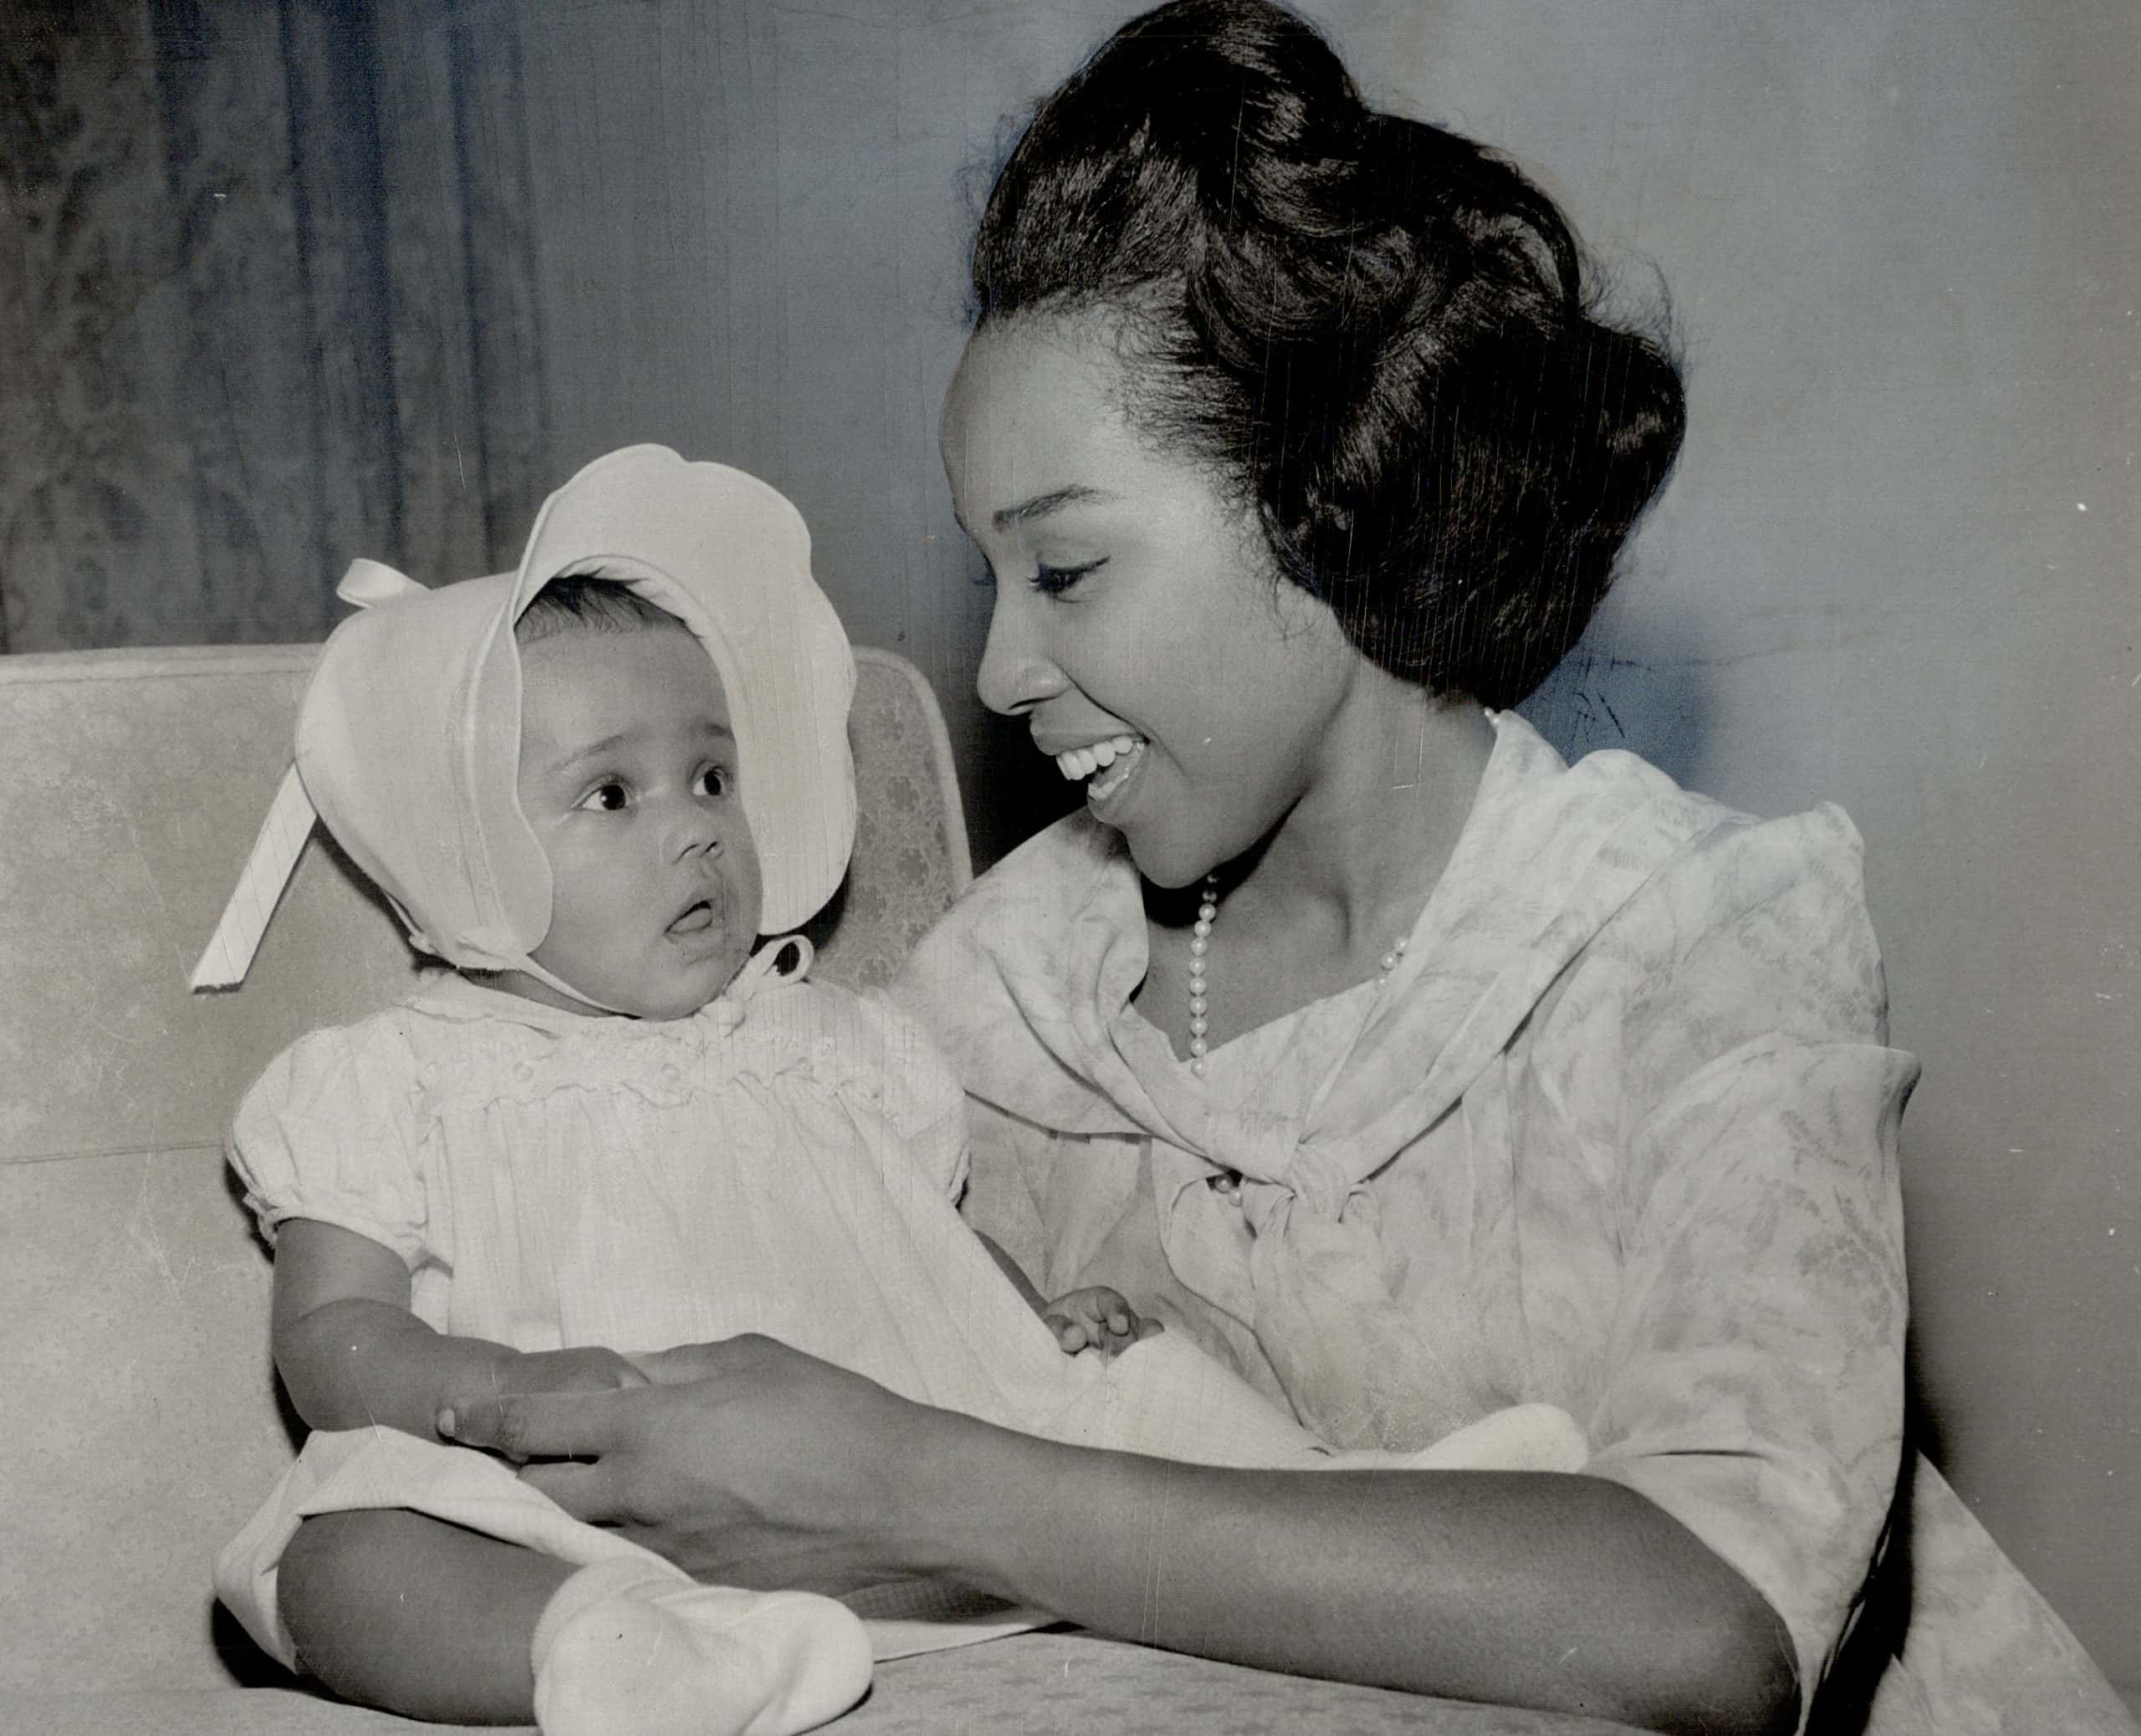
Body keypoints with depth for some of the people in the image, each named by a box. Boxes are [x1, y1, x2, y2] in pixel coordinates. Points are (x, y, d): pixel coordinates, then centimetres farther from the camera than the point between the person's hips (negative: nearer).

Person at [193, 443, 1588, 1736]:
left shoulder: (827, 1045, 21)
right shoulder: (392, 1085, 9)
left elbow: (932, 1237, 28)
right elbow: (334, 1342, 3)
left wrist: (1042, 1313, 5)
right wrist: (520, 1384, -18)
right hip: (585, 1534, -4)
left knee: (1141, 1384, -10)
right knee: (342, 1551, -33)